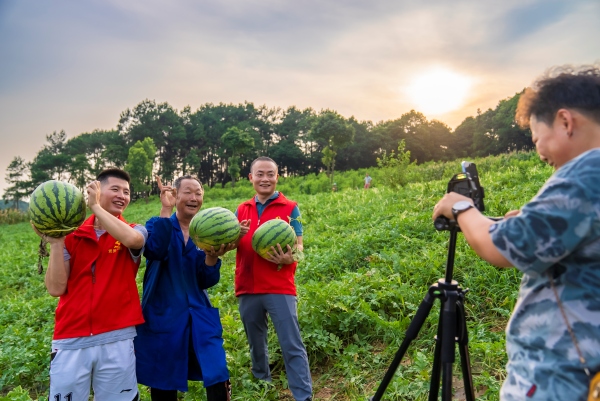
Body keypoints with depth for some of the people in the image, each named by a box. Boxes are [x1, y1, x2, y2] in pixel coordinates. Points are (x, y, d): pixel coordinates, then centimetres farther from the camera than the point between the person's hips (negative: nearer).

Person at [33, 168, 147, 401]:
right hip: (70, 341, 1)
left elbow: (130, 238, -24)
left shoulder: (134, 232, 2)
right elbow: (56, 288, -2)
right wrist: (56, 242, -10)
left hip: (117, 339, -1)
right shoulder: (73, 235, 5)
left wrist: (96, 206, -15)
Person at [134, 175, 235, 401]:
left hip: (199, 317, 2)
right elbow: (154, 251, -25)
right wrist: (166, 209, -25)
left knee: (219, 380, -6)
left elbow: (206, 282, 0)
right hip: (163, 317, -2)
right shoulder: (158, 225, -1)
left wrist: (213, 256, -18)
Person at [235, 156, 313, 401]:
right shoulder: (242, 210, 11)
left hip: (280, 288, -4)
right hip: (247, 289, 4)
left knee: (292, 346, -5)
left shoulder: (290, 208, 1)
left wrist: (289, 257, -25)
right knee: (256, 345, 18)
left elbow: (298, 246, -3)